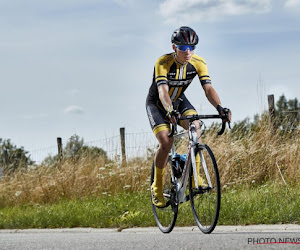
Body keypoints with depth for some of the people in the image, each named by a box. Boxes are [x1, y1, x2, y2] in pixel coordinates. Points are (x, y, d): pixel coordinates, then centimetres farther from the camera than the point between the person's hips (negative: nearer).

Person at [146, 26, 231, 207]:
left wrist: (219, 107, -46)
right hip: (157, 104, -3)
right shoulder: (163, 63, -30)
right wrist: (170, 111, -61)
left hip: (179, 100, 3)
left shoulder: (198, 63, -18)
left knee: (195, 127, -28)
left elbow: (208, 88, -27)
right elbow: (163, 91, -41)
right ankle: (157, 187, -1)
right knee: (166, 144, -22)